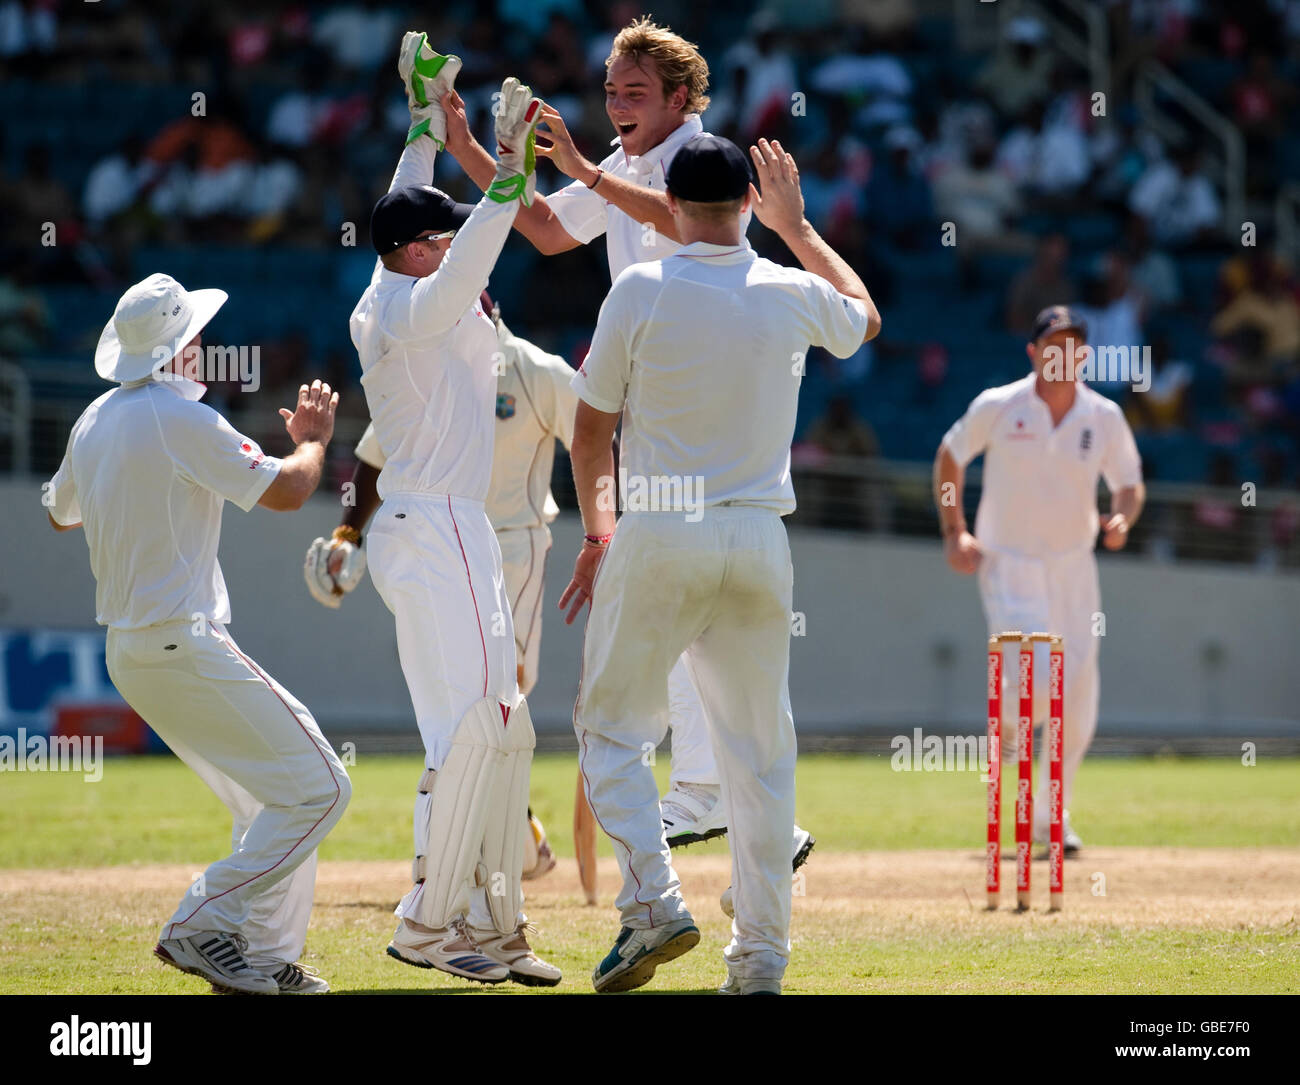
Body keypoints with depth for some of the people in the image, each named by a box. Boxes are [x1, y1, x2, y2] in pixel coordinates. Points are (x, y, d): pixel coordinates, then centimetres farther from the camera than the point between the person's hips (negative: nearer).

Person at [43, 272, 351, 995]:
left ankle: (267, 957, 11)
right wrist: (313, 439, 5)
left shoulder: (95, 421, 11)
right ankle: (205, 925, -11)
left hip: (130, 652, 10)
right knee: (317, 787, -9)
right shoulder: (181, 419, -15)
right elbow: (287, 489, -15)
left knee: (272, 801, 17)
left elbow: (60, 514, 28)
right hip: (184, 647, -10)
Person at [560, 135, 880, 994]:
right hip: (760, 538, 3)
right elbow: (865, 316, 27)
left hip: (657, 537, -3)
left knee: (612, 728, 8)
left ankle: (654, 899, -12)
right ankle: (761, 955, 7)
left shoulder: (642, 291, -7)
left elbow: (591, 433, 0)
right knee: (758, 748, 8)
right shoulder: (793, 296, 2)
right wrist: (797, 227, 36)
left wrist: (597, 533, 13)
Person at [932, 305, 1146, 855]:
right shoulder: (997, 407, -7)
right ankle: (1006, 729, 9)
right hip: (1007, 563, -3)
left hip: (1074, 567, 3)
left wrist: (1123, 518, -17)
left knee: (1078, 701, 2)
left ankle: (1051, 819, 17)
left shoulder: (1104, 416, -1)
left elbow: (1130, 483, 6)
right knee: (1035, 680, -23)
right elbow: (950, 455, 6)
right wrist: (954, 531, -2)